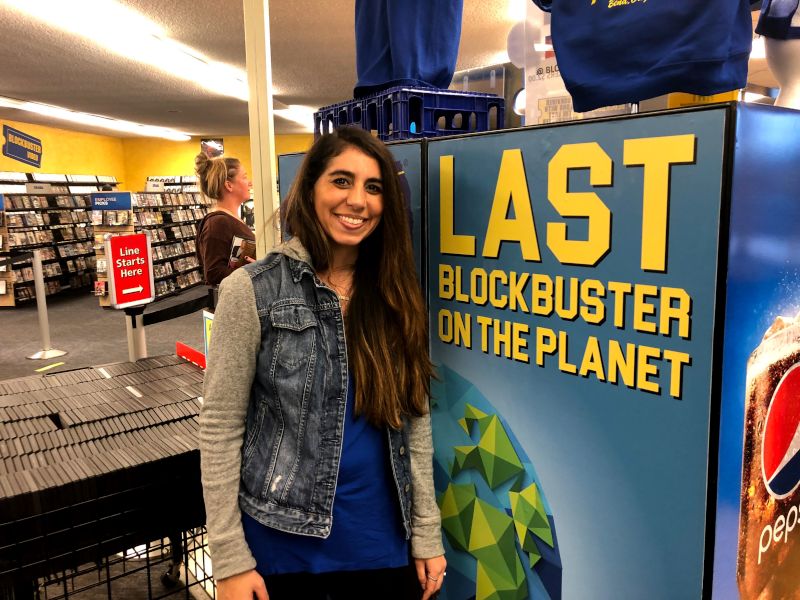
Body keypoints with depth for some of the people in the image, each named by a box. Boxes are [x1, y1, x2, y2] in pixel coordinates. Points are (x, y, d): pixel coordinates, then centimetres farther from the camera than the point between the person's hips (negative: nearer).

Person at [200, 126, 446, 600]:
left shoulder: (396, 294, 0)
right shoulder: (253, 291, -11)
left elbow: (416, 418, 3)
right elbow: (220, 428, -9)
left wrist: (427, 533, 3)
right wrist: (230, 560, -8)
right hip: (284, 542, -3)